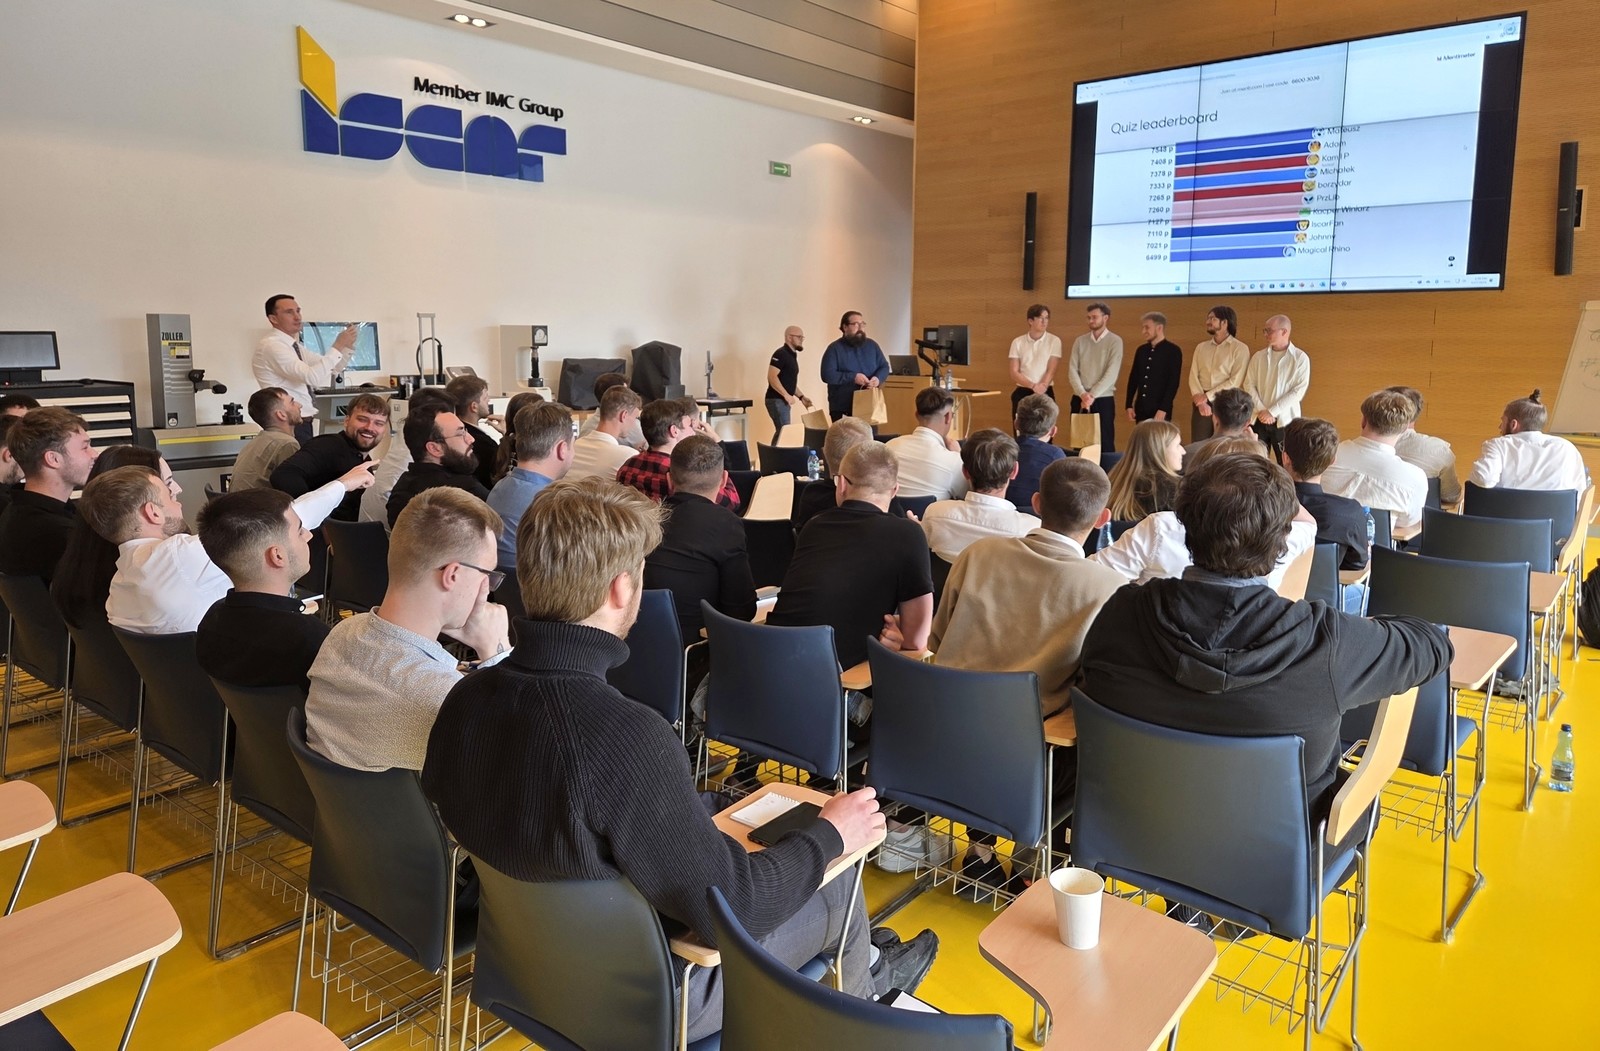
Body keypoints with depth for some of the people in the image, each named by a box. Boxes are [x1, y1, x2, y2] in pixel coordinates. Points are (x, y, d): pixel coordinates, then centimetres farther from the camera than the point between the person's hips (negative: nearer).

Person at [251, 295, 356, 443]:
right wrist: (338, 346, -21)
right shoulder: (271, 346, -14)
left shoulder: (294, 346, 13)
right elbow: (312, 377, -25)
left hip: (303, 424, 9)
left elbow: (332, 368, 16)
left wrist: (348, 346, -2)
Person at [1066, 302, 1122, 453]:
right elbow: (1072, 370, 1)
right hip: (1079, 400, 3)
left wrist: (1092, 395, -16)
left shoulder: (1115, 341, -2)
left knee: (1105, 443, 0)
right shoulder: (1080, 341, 8)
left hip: (1103, 400, -3)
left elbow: (1111, 373, -11)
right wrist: (1082, 394, -14)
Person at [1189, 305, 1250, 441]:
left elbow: (1236, 381, -10)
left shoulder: (1240, 348, -2)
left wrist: (1208, 396, -12)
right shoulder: (1201, 347, 13)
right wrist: (1200, 400, -11)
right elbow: (1193, 376, 4)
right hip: (1202, 404, 4)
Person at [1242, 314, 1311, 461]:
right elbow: (1249, 384, 4)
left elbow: (1298, 391, -8)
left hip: (1285, 421, -3)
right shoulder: (1258, 356, 8)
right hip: (1259, 419, 3)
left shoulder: (1300, 358, -2)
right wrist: (1261, 410, -10)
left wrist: (1272, 412, -14)